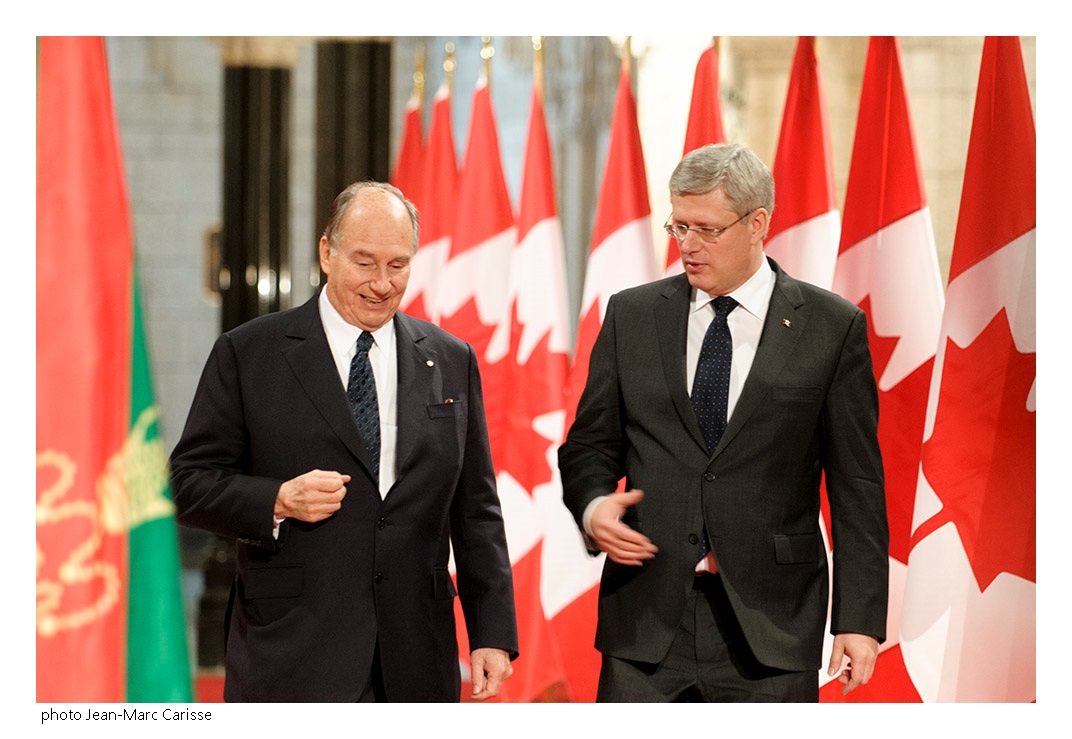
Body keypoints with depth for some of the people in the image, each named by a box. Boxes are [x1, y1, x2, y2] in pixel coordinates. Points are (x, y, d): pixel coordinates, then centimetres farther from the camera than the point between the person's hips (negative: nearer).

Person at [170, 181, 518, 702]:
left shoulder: (451, 362, 12)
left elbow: (475, 512, 12)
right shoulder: (247, 355, 2)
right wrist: (278, 501, -16)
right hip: (292, 660, -3)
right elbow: (191, 482, 2)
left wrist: (493, 633, 5)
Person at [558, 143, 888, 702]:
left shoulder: (831, 327, 1)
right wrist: (593, 505, -9)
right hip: (646, 618, 2)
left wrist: (860, 619, -5)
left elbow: (856, 486, 1)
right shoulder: (631, 315, 9)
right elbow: (589, 445, 15)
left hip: (770, 629, -2)